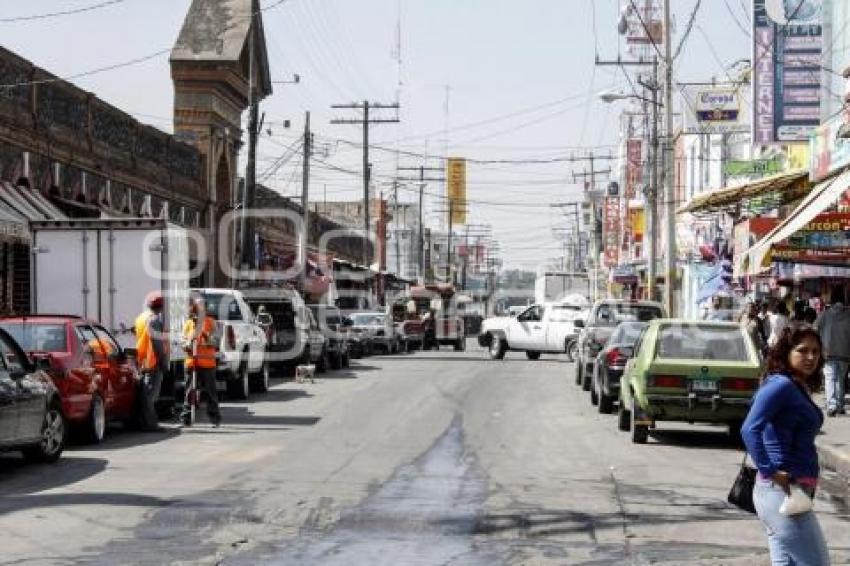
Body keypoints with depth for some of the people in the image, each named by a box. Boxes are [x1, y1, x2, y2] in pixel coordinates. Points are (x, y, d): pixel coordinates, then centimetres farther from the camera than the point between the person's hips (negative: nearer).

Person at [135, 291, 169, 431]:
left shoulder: (140, 318, 17)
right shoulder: (154, 319, -12)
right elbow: (158, 342, -18)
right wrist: (164, 361, -15)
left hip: (142, 361, 9)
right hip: (153, 361, -9)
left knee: (146, 392, 13)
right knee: (150, 393, -10)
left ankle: (148, 422, 16)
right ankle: (149, 423, -11)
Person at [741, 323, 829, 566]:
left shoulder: (800, 388, 14)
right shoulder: (781, 385, -14)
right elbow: (750, 429, -25)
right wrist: (770, 472, -25)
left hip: (795, 490, 10)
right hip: (781, 491, -10)